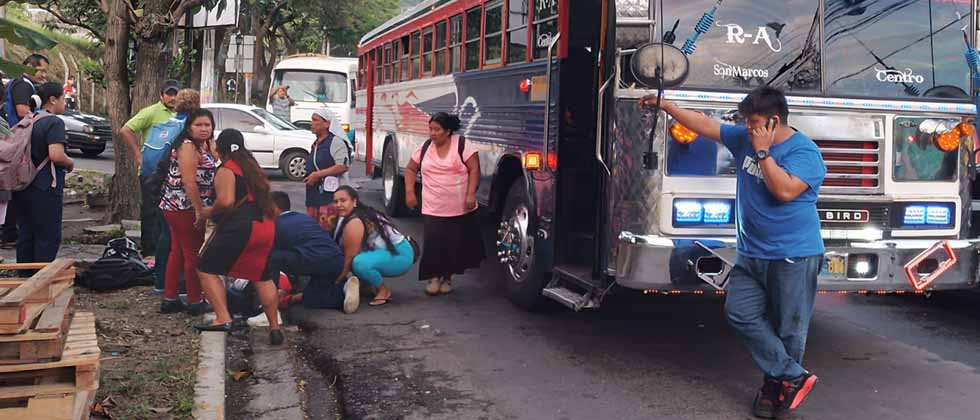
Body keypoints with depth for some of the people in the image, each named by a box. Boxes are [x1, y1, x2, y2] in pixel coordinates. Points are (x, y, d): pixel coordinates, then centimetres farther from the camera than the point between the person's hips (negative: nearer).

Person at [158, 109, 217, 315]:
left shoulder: (203, 146, 16)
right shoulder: (188, 146, -15)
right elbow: (189, 182, -22)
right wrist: (199, 211, -22)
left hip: (176, 208, 10)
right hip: (185, 208, -10)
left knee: (178, 252, 14)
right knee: (194, 254, -1)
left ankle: (169, 300, 21)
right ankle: (195, 302, 9)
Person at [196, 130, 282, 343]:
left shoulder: (226, 170, -4)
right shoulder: (253, 167, 20)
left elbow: (226, 201, -17)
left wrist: (209, 212, -1)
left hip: (240, 227, -7)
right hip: (266, 227, 8)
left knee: (207, 270, 4)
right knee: (262, 277, 18)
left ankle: (223, 319, -8)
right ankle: (274, 326, 18)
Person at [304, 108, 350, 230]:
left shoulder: (335, 141, -8)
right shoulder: (315, 144, 20)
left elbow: (343, 166, -19)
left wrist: (318, 175, -16)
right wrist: (309, 177, 16)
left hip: (331, 194, -9)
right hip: (314, 195, 9)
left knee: (327, 229, -15)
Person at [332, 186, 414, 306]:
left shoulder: (354, 223, -21)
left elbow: (349, 259, -18)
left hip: (401, 255, -10)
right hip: (389, 250, 10)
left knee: (360, 263, -33)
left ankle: (384, 291, -8)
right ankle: (372, 285, 14)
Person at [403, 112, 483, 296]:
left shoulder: (462, 145, -5)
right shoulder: (425, 147, 7)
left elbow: (474, 170, -7)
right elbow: (410, 169, 16)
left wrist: (471, 194, -15)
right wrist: (409, 191, 5)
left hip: (461, 209, -2)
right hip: (432, 210, 2)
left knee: (455, 244, 4)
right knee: (433, 243, -8)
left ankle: (447, 277, 23)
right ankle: (434, 277, 10)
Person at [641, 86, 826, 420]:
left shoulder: (804, 151, -12)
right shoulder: (744, 139, 8)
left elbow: (785, 190, -25)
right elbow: (704, 125, 14)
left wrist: (762, 152, -18)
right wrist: (664, 105, 15)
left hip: (793, 257, -7)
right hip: (751, 253, 7)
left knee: (788, 329, 1)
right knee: (741, 314, -2)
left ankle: (778, 382, 17)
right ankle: (794, 378, 3)